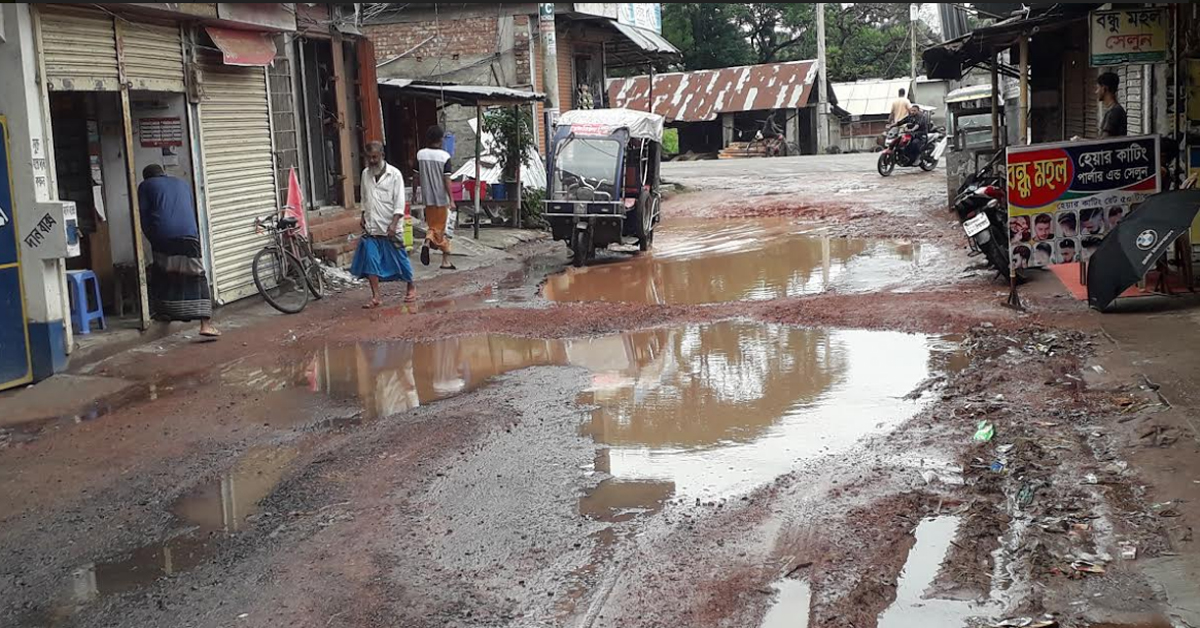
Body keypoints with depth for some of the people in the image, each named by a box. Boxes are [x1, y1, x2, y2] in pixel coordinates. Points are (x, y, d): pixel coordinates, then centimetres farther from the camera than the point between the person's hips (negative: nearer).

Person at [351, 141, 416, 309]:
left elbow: (399, 202, -11)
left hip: (390, 227, -4)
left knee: (400, 259, 5)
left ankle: (411, 287, 27)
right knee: (370, 261, -5)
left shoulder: (394, 174, -7)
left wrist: (394, 223, -19)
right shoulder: (365, 174, 8)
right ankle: (376, 297, 0)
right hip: (371, 227, 4)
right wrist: (363, 216, 10)